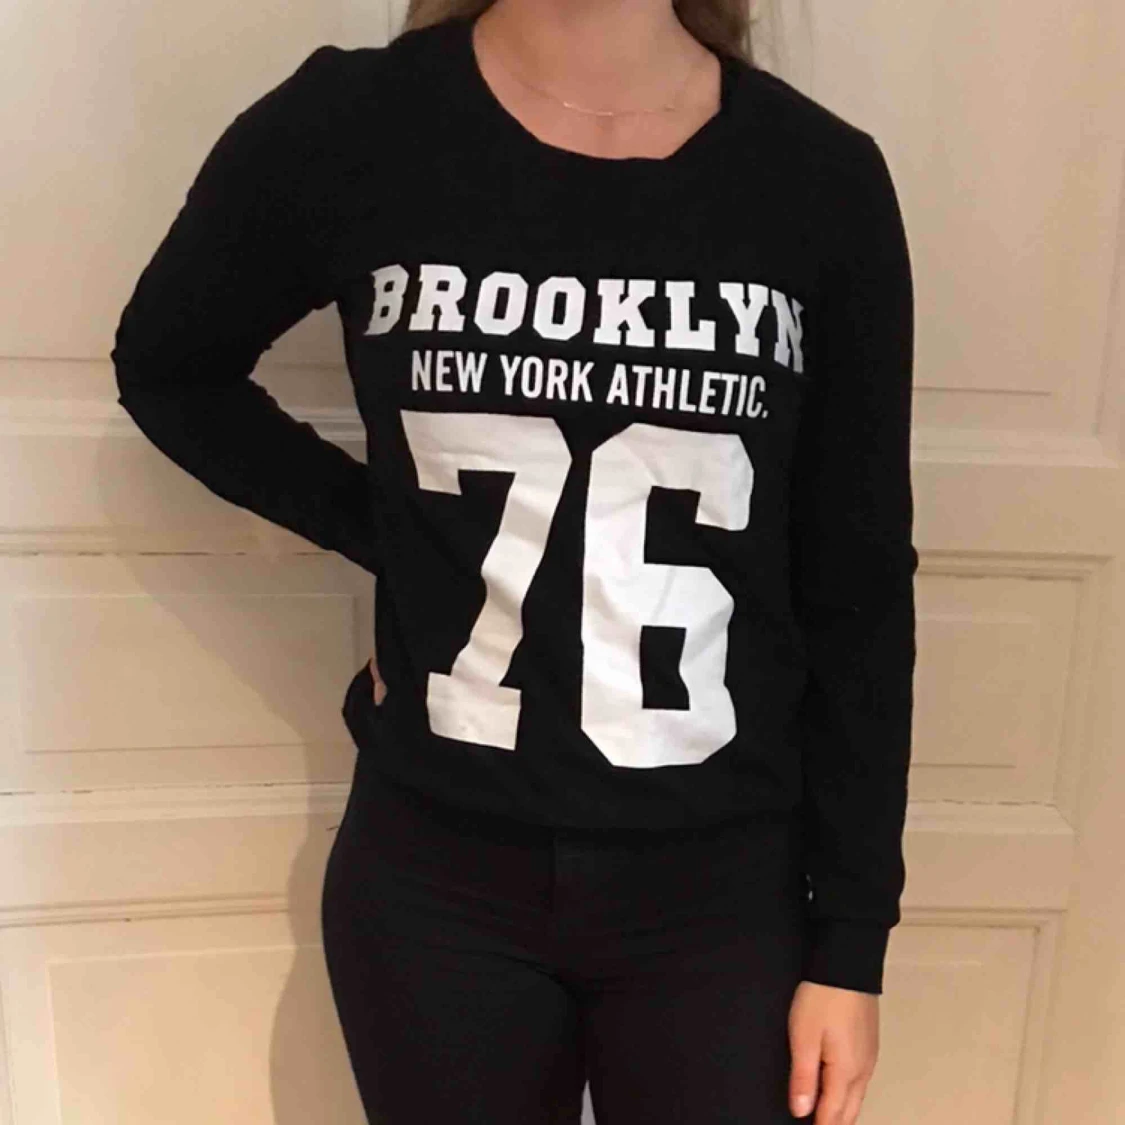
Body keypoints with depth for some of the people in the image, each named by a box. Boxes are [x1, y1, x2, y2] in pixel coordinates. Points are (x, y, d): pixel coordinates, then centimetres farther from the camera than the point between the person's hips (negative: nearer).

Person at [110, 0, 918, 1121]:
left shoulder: (823, 178, -7)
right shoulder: (344, 126, -9)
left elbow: (858, 592, -2)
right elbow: (165, 368, 9)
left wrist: (852, 933, 1)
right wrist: (383, 532, -4)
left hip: (724, 885, 1)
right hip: (437, 876, 1)